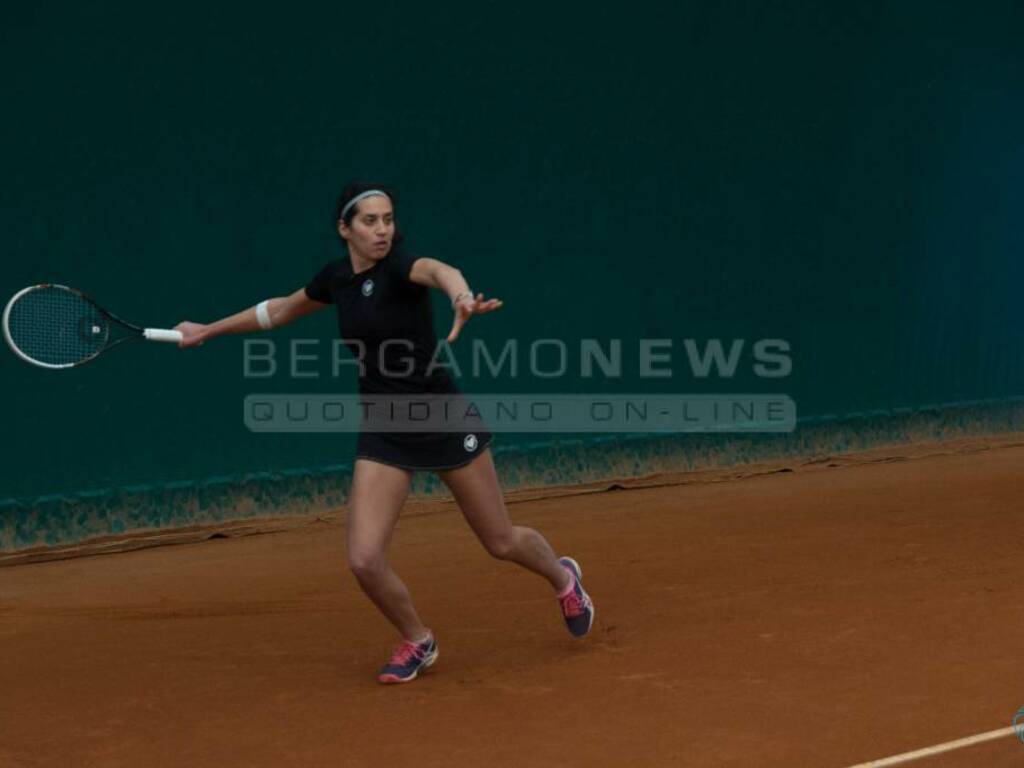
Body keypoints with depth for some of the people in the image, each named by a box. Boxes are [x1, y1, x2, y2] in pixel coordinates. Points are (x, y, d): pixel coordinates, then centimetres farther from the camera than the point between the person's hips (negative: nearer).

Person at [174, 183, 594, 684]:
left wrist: (462, 299, -66)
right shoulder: (336, 277, 2)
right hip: (383, 433, 5)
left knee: (501, 542, 10)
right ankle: (417, 643, 18)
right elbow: (282, 309, 23)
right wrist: (208, 330, 29)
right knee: (364, 559, -10)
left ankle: (564, 578, 45)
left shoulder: (399, 265, -17)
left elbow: (438, 270, -43)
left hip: (443, 420, -4)